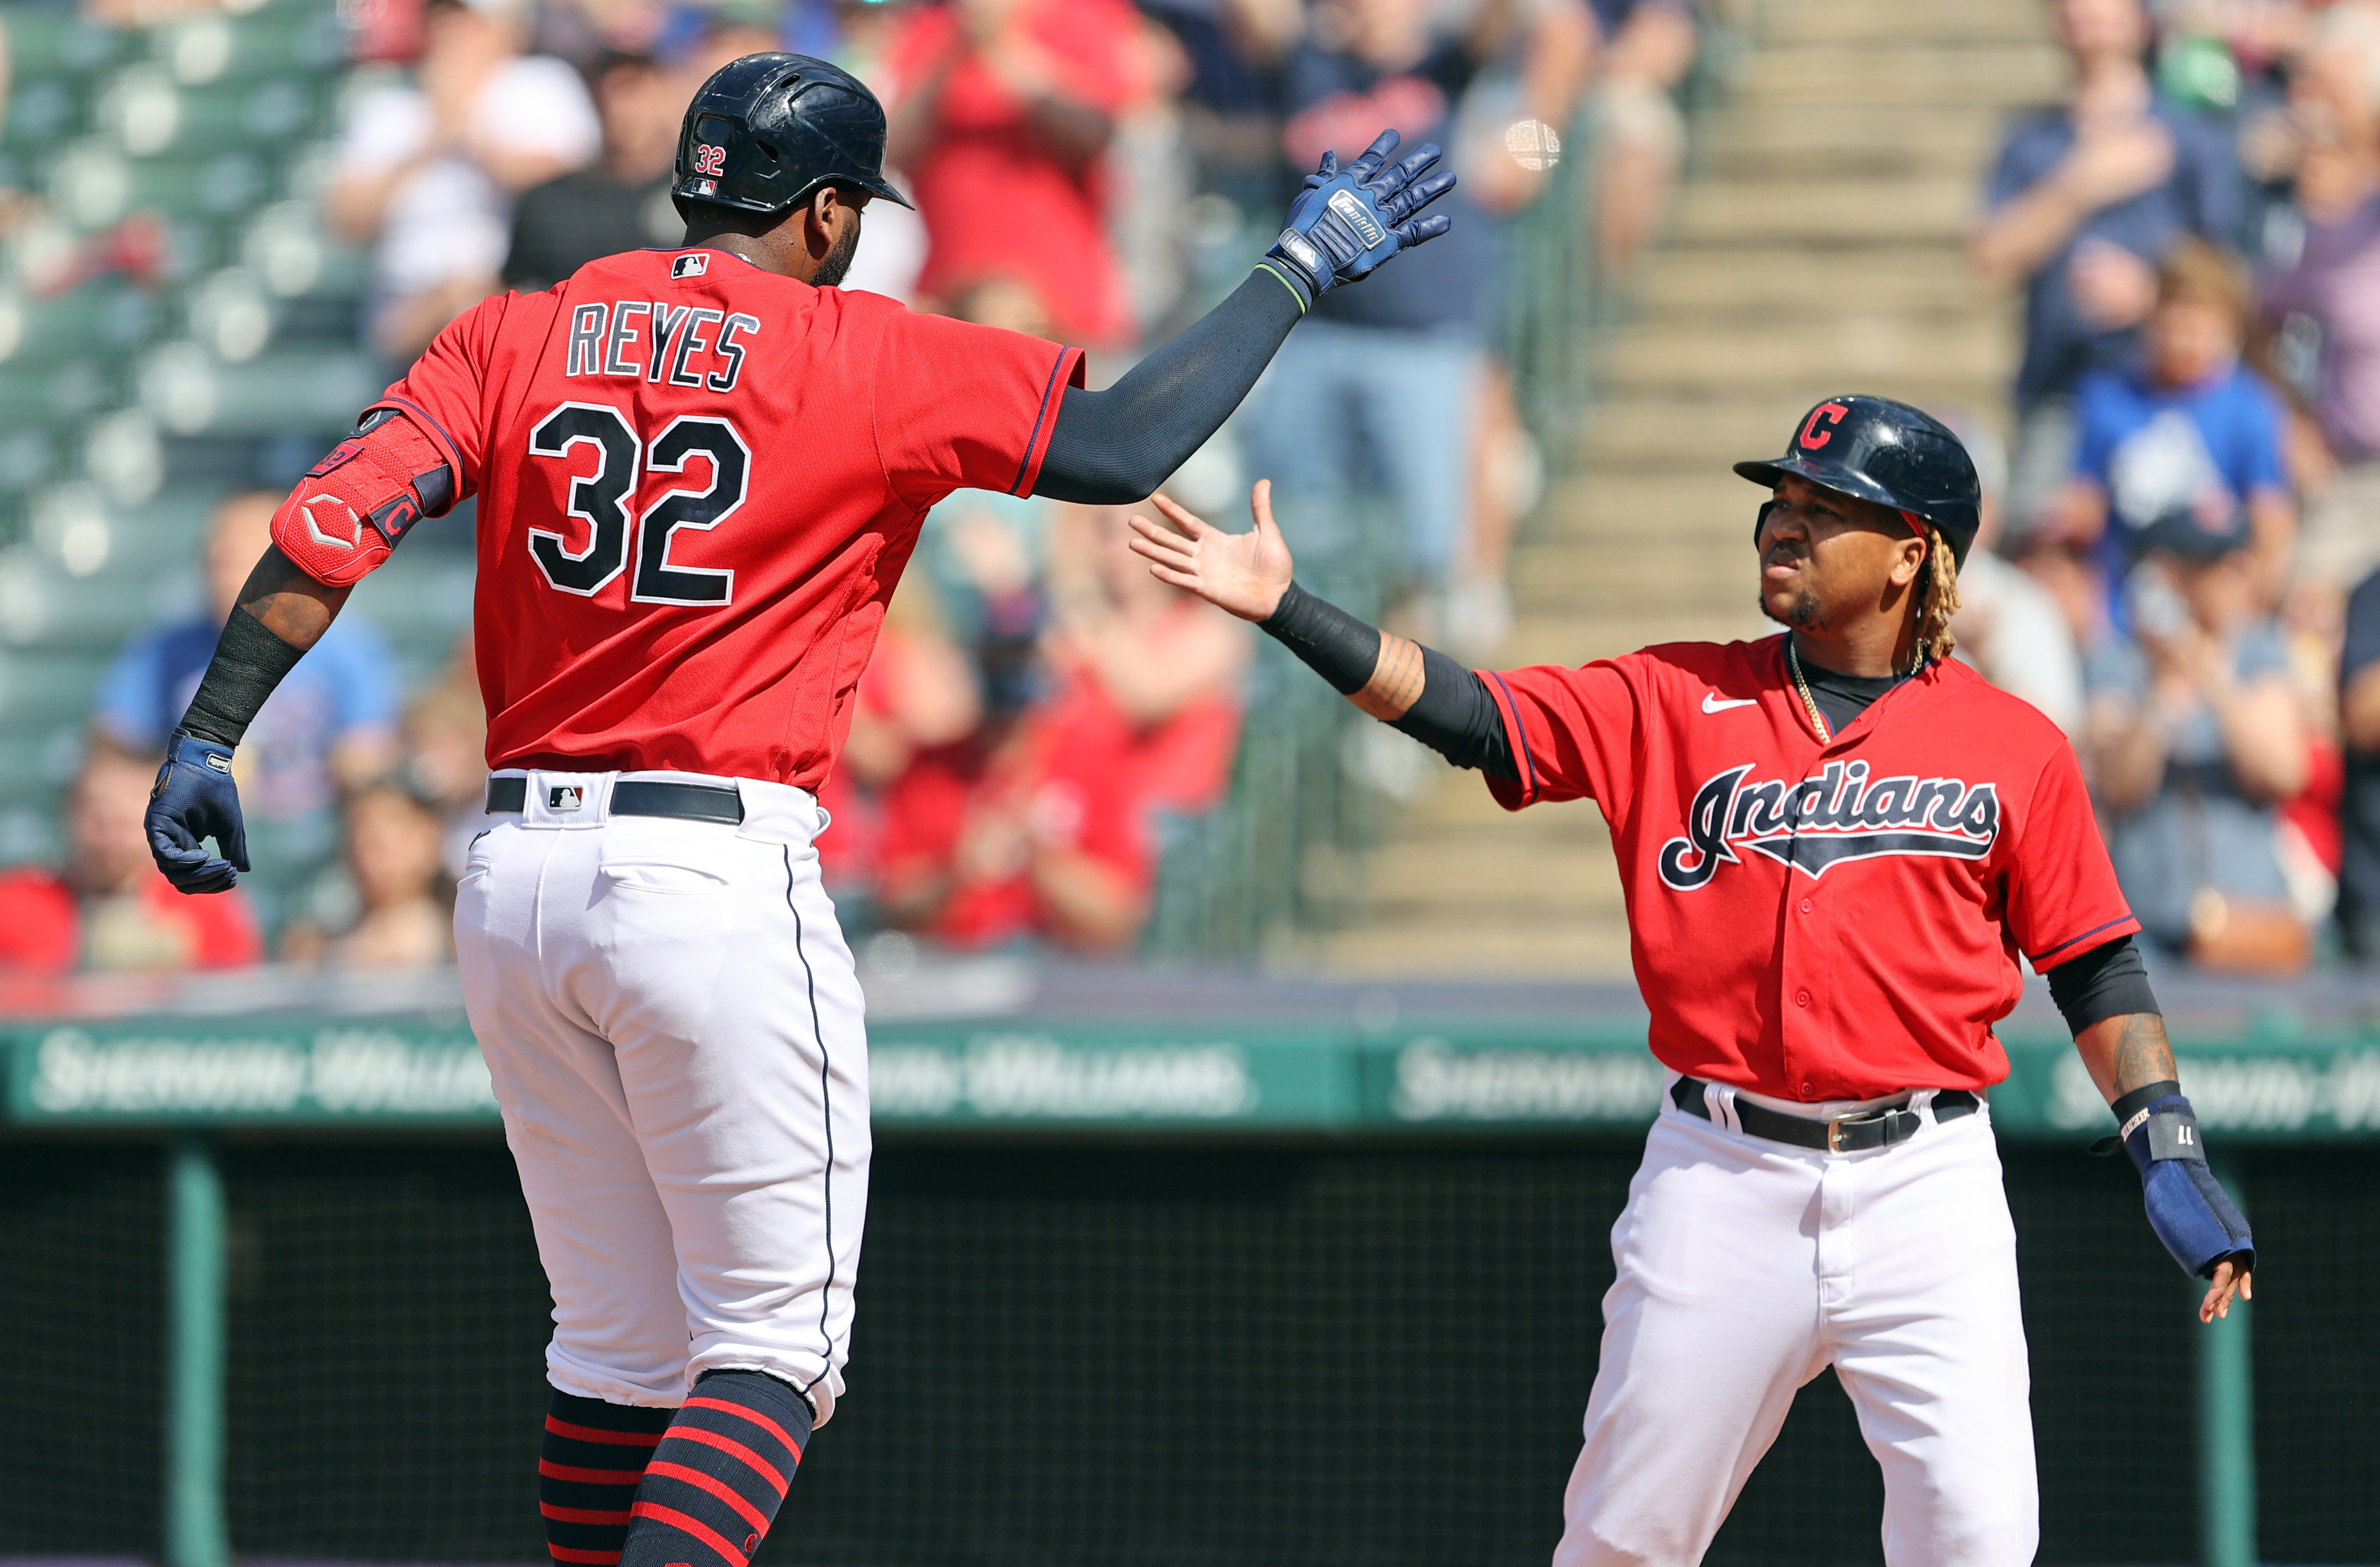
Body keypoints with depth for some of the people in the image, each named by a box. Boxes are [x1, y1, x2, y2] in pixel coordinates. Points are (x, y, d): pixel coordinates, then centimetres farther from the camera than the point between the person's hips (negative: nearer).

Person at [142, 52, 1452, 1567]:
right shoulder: (869, 358, -3)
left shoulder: (517, 337, 9)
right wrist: (1300, 266, 6)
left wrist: (208, 741, -3)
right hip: (720, 875, -5)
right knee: (775, 1340, 0)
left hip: (516, 875, 6)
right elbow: (1124, 444, -5)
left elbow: (333, 523, -2)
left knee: (617, 1345, 14)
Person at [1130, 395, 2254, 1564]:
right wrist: (1285, 609, -12)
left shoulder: (2013, 746, 4)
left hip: (1925, 1185, -1)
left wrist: (2168, 1153, -3)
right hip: (1719, 1181, 1)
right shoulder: (1677, 702, 6)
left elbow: (2096, 967, 7)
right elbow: (1471, 717, -2)